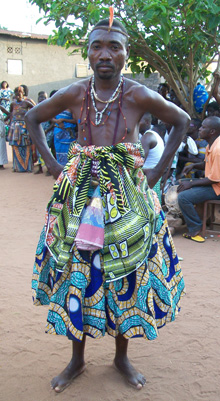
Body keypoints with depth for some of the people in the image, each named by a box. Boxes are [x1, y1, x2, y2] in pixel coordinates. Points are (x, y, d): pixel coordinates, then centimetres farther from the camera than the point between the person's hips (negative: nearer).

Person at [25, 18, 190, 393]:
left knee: (126, 274, 7)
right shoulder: (74, 94, -2)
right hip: (80, 194, 1)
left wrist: (158, 170, 2)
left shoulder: (139, 95, -6)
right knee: (75, 274, 6)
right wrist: (52, 164, 4)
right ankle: (77, 358, 28)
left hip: (127, 195, -1)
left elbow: (182, 121, 8)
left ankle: (121, 356, 30)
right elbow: (32, 118, 13)